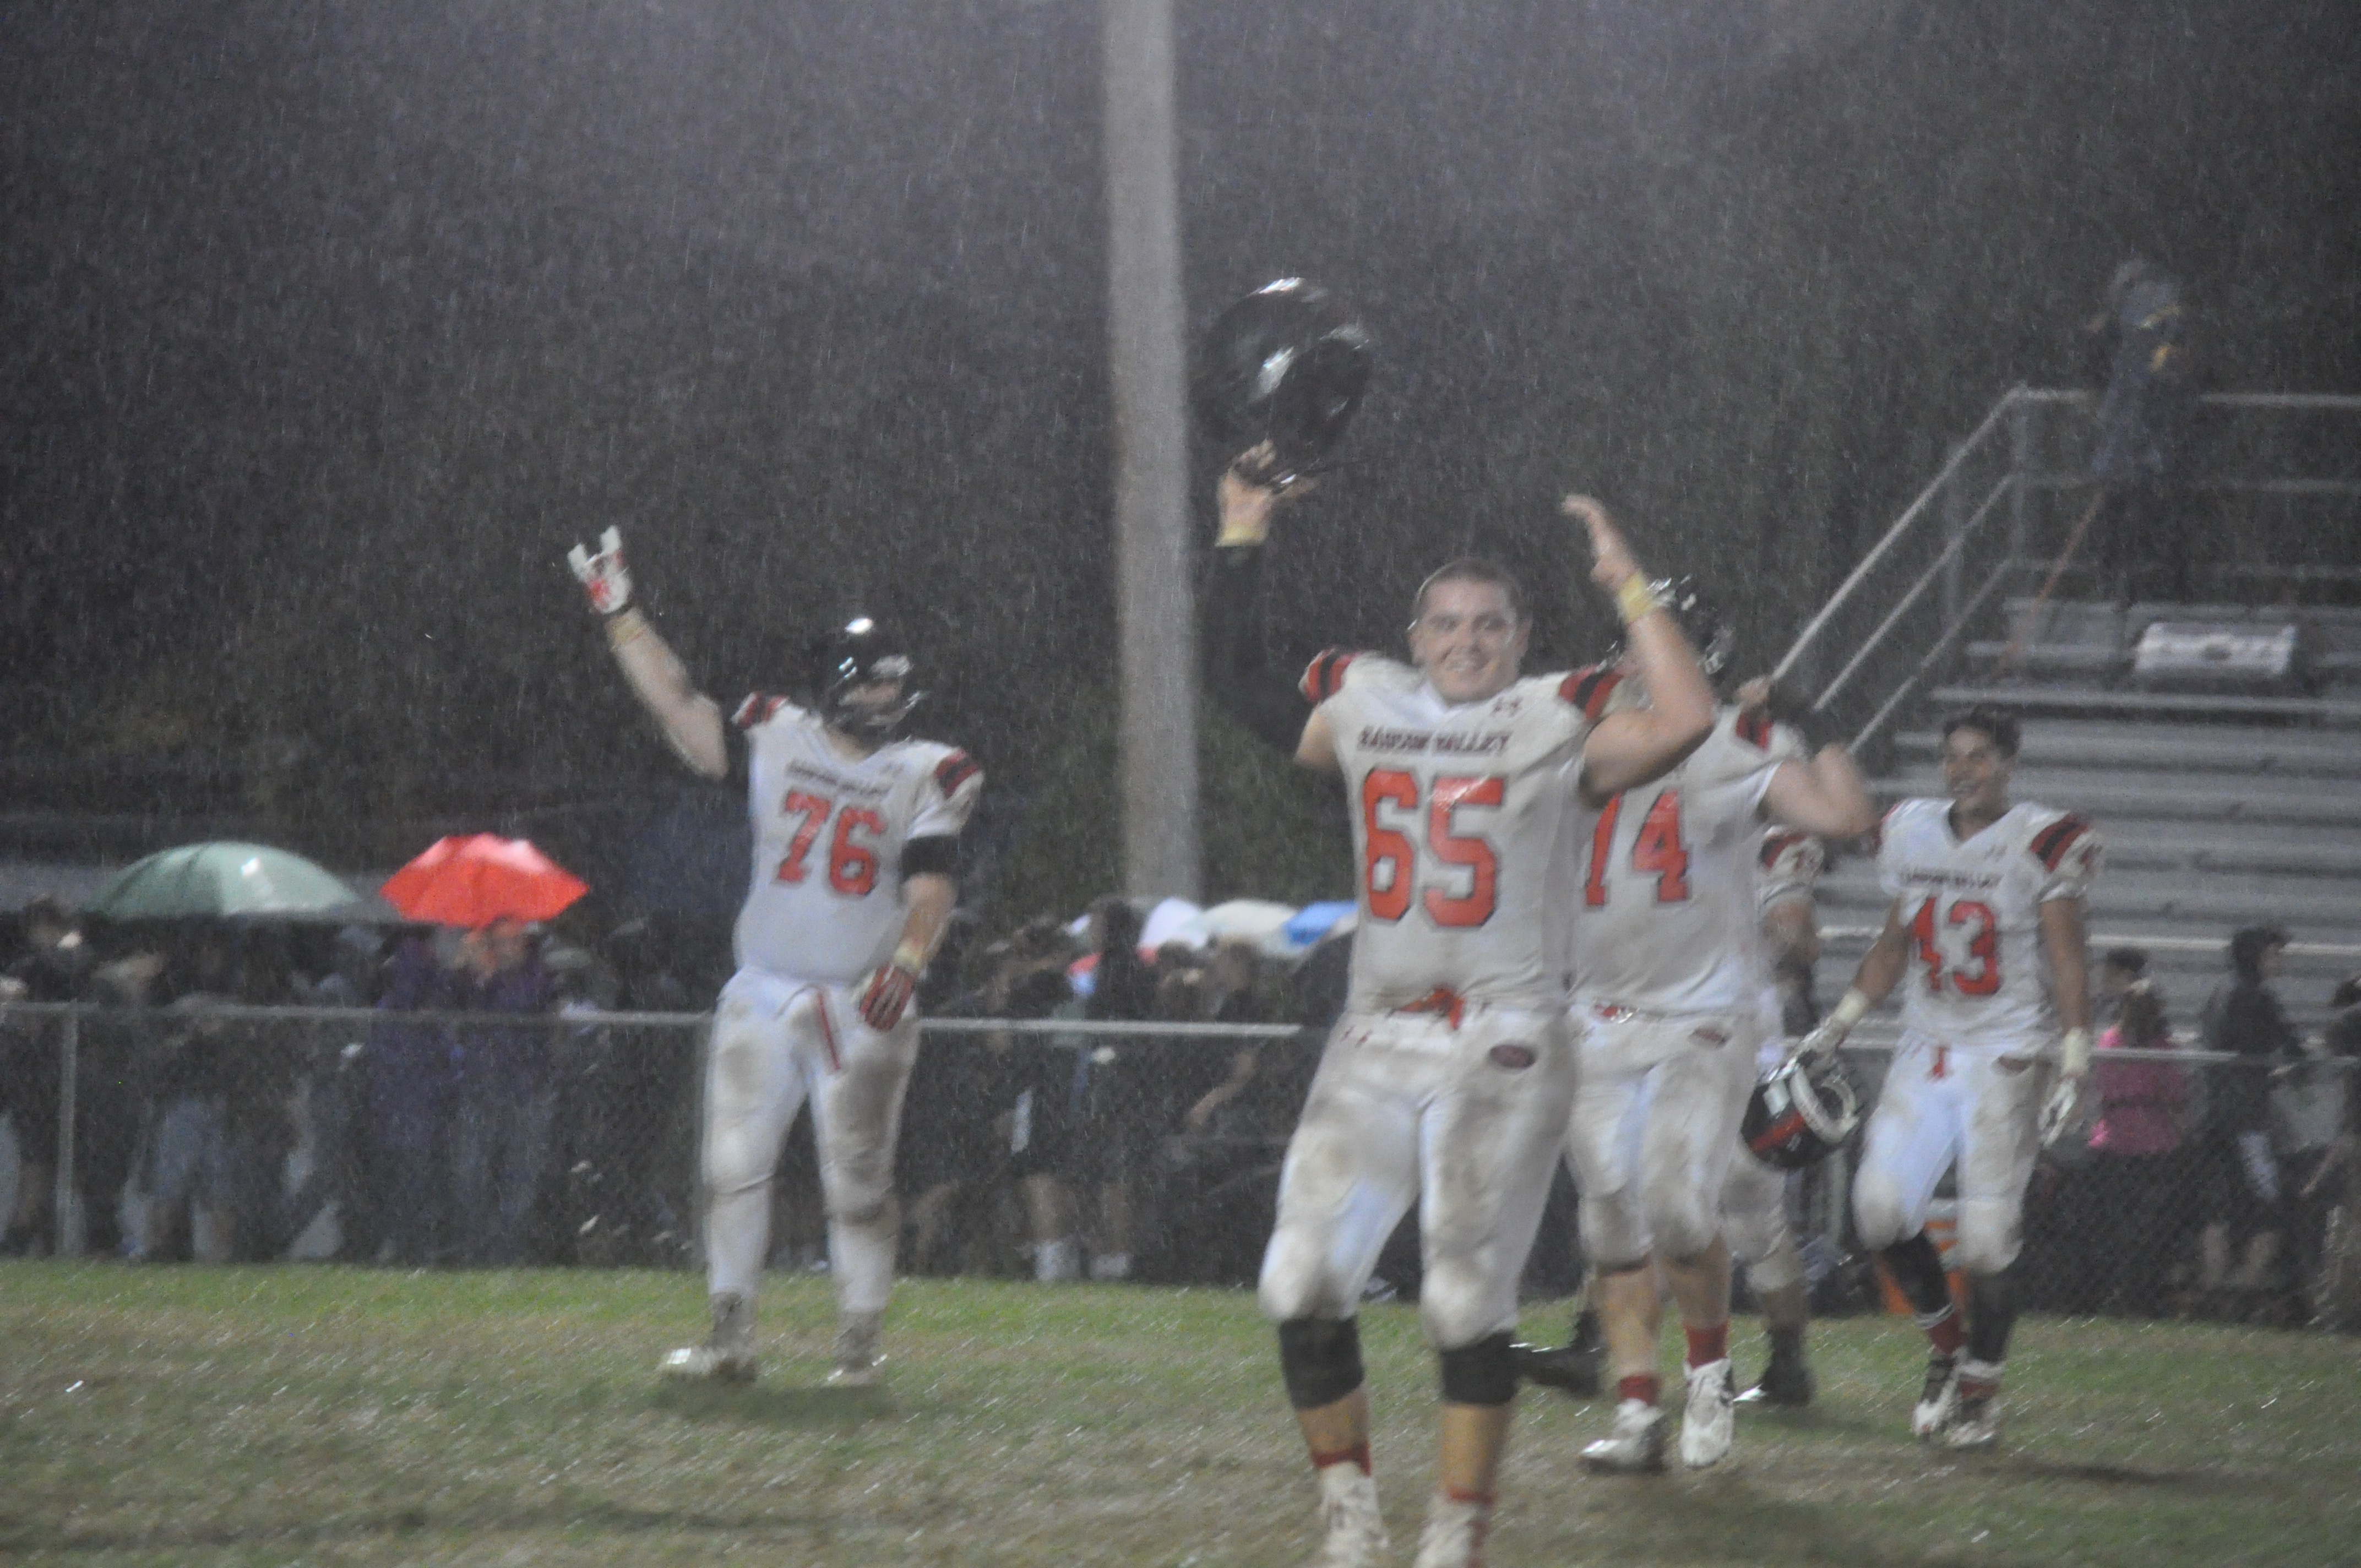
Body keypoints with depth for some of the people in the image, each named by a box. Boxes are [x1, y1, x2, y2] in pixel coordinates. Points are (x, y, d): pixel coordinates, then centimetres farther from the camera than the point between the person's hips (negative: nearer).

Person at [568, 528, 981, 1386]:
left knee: (857, 1180, -2)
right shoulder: (777, 742, 7)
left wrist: (906, 963, -27)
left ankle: (859, 1341, 6)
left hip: (862, 1007, -2)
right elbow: (680, 708, 1)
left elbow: (932, 882, -10)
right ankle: (731, 1337, 9)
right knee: (735, 1165, 2)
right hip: (763, 996, 2)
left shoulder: (925, 775, 1)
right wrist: (621, 617, -5)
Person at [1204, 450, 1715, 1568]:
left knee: (1468, 1307, -6)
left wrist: (1628, 588, -12)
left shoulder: (1557, 728, 0)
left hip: (1503, 1050, -4)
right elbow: (1235, 681, 25)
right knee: (1304, 1285, -4)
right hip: (1376, 1045, 4)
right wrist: (1241, 543, 22)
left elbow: (1685, 723, -16)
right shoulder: (1363, 709, 12)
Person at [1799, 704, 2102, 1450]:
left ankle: (1981, 1388, 9)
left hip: (2008, 1058, -5)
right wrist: (1839, 1024, 14)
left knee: (1988, 1236, -9)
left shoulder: (2041, 844, -6)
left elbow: (2069, 963, -6)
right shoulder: (1912, 836, 9)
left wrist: (2073, 1067, -13)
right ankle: (1946, 1343, 13)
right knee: (1880, 1208, -10)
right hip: (1925, 1053, 5)